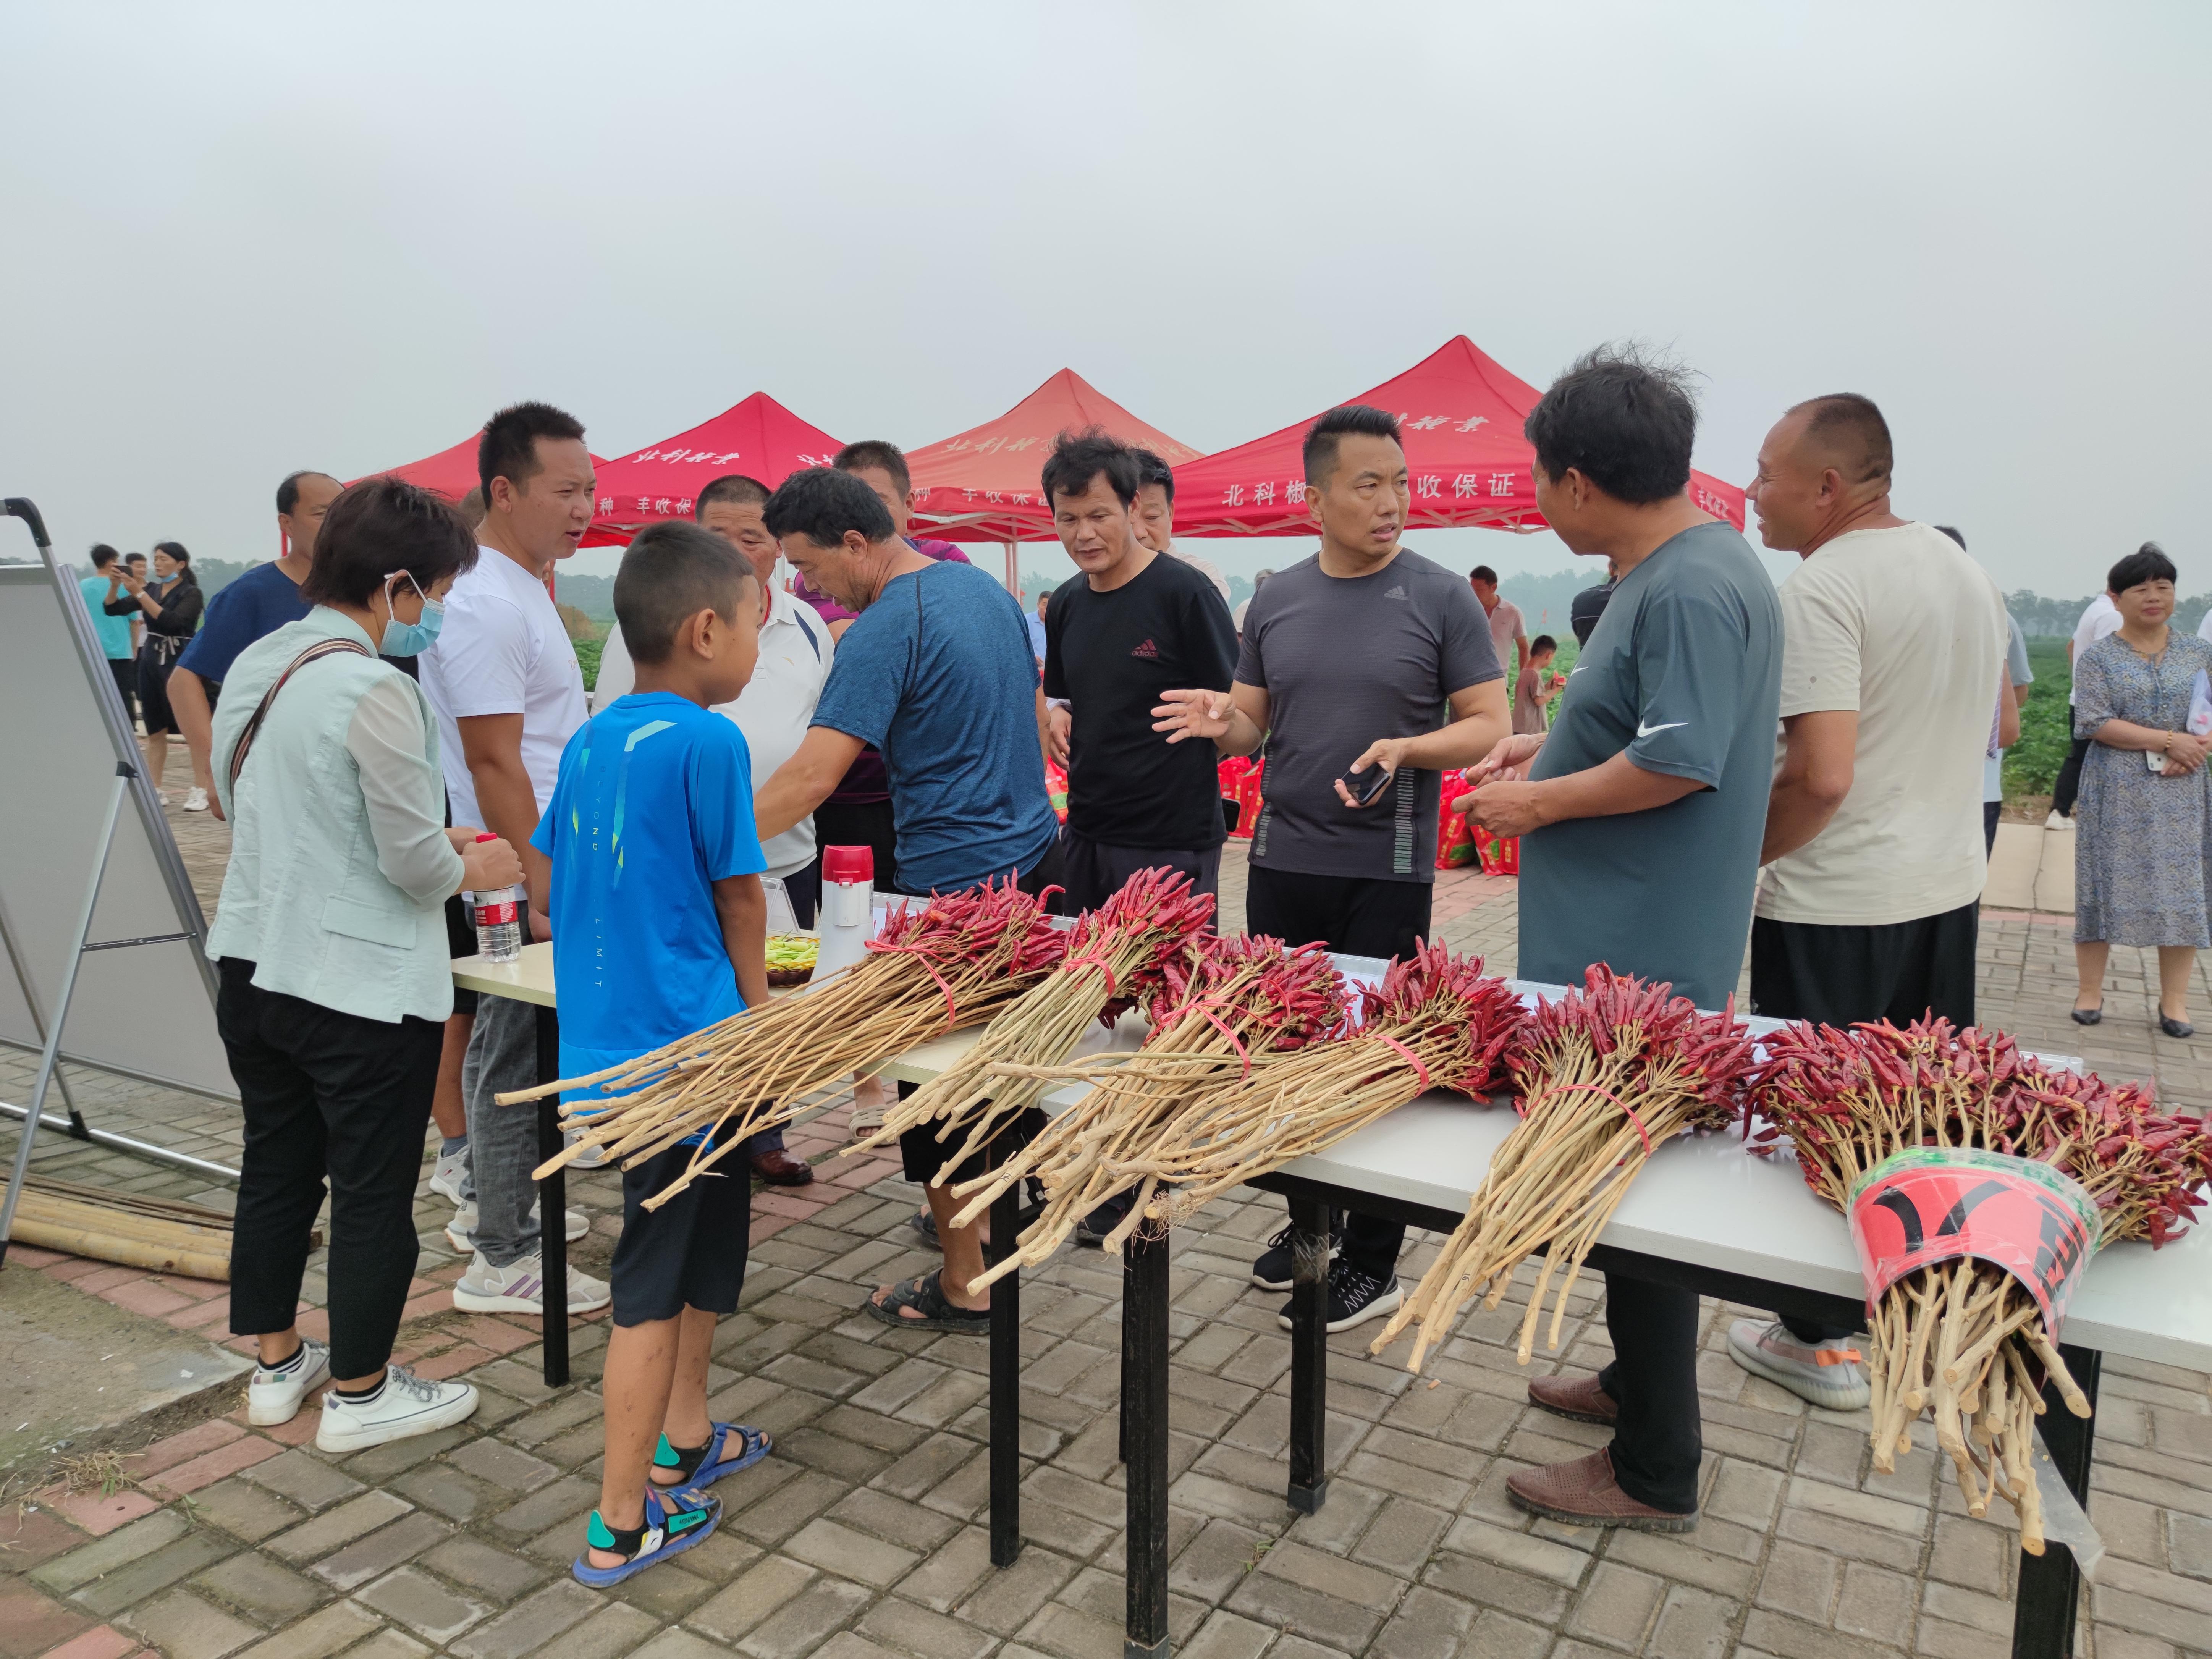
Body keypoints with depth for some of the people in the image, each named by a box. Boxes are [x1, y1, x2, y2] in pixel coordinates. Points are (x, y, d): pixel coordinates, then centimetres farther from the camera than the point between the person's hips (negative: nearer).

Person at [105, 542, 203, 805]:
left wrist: (140, 594, -21)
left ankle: (200, 791, -5)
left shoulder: (191, 594, -5)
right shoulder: (151, 589, 12)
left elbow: (171, 621, -20)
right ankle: (155, 790, 14)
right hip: (151, 662, 6)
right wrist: (115, 585, -8)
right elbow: (112, 609, 9)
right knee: (155, 731, 9)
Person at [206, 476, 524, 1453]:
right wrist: (473, 869, 3)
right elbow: (415, 866, -20)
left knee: (276, 1168, 20)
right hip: (361, 985, -8)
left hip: (253, 963, 8)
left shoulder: (254, 667, 5)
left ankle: (277, 1366, 36)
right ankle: (359, 1395, 22)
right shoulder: (376, 693, -21)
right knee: (373, 1190, 7)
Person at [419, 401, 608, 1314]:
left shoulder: (521, 585, 14)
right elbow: (494, 765, -23)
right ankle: (501, 1261, 8)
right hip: (517, 873, -10)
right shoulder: (484, 603, -19)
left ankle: (491, 1203, 35)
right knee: (517, 1048, -3)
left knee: (516, 1039, 19)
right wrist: (544, 886, -23)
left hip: (539, 862, 10)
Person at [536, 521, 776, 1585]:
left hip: (601, 1032, 8)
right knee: (654, 1284, 4)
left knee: (706, 1238, 24)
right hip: (680, 1046, -8)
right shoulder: (707, 741, -17)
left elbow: (555, 878, 14)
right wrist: (755, 999, 7)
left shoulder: (589, 740, 6)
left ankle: (682, 1442, 39)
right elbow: (740, 895, -8)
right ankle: (620, 1527, 17)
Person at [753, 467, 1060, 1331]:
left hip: (952, 883, -9)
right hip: (1035, 856, 9)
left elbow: (813, 776, -24)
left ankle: (963, 1284, 13)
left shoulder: (886, 630, -18)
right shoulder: (986, 588, 9)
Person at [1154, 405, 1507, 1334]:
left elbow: (1489, 725, -4)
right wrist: (1223, 720, -11)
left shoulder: (1440, 598, -4)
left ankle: (1373, 1263, 17)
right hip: (1283, 860, 4)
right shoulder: (1276, 602, 7)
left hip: (1388, 870, -4)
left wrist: (1406, 748, -22)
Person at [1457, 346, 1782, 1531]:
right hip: (1626, 943, 10)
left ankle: (1655, 1473, 16)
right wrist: (1549, 749, 14)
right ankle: (1638, 1383, 39)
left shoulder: (1692, 589, -20)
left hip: (1643, 957, -10)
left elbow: (1680, 762, -26)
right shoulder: (1672, 565, 12)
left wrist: (1538, 804, -14)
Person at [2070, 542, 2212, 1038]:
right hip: (2117, 792, -3)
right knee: (2107, 886, 0)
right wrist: (2168, 740, -15)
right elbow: (2096, 723, -10)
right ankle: (2090, 992, 10)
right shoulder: (2098, 658, 1)